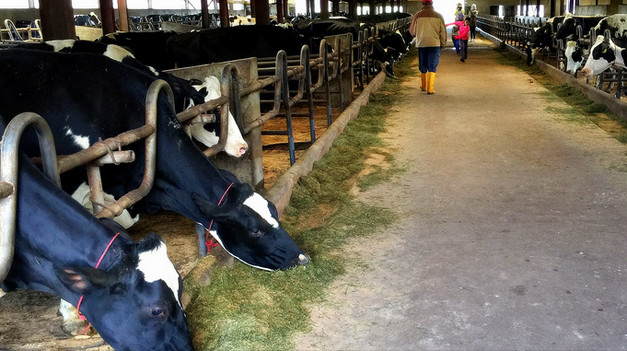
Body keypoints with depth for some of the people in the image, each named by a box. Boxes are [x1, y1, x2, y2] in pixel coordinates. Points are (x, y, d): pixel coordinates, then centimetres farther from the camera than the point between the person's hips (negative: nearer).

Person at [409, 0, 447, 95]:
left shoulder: (417, 16, -3)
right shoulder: (439, 16, -1)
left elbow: (412, 31, 3)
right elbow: (443, 32, 3)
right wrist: (442, 44, 14)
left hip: (421, 44, 1)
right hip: (435, 44, -1)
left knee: (422, 66, 16)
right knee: (432, 67, 0)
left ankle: (423, 86, 29)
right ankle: (430, 89, -8)